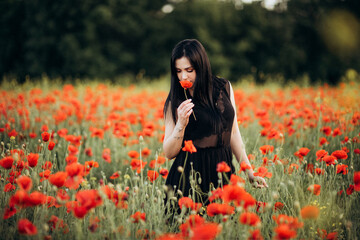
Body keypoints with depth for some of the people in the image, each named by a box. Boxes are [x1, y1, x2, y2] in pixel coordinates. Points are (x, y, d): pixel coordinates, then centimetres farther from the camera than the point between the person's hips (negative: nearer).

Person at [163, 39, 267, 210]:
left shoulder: (225, 88, 3)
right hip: (191, 176, -3)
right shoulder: (176, 101, -5)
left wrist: (249, 172, 12)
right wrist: (181, 123, -20)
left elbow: (233, 132, 12)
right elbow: (169, 153, -5)